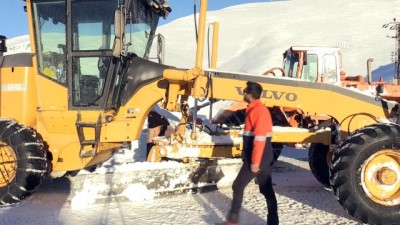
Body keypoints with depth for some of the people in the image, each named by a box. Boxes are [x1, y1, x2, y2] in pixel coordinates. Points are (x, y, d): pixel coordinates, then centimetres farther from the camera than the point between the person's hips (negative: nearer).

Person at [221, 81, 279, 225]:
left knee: (238, 186, 1)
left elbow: (260, 139, -23)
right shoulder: (255, 109, 15)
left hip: (258, 158, -10)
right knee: (267, 189, 11)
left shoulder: (258, 110, -17)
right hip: (263, 157, 10)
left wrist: (255, 161, -22)